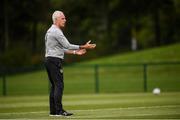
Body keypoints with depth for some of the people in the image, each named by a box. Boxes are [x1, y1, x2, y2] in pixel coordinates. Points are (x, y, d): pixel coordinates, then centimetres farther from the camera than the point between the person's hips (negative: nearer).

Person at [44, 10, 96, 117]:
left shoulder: (50, 31, 20)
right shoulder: (56, 31, -12)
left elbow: (61, 48, 24)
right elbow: (67, 46, -16)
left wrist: (75, 52, 21)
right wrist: (84, 47, -13)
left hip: (48, 60, 10)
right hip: (55, 60, -10)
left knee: (54, 85, 11)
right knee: (59, 85, -11)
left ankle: (53, 111, 10)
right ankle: (59, 110, -15)